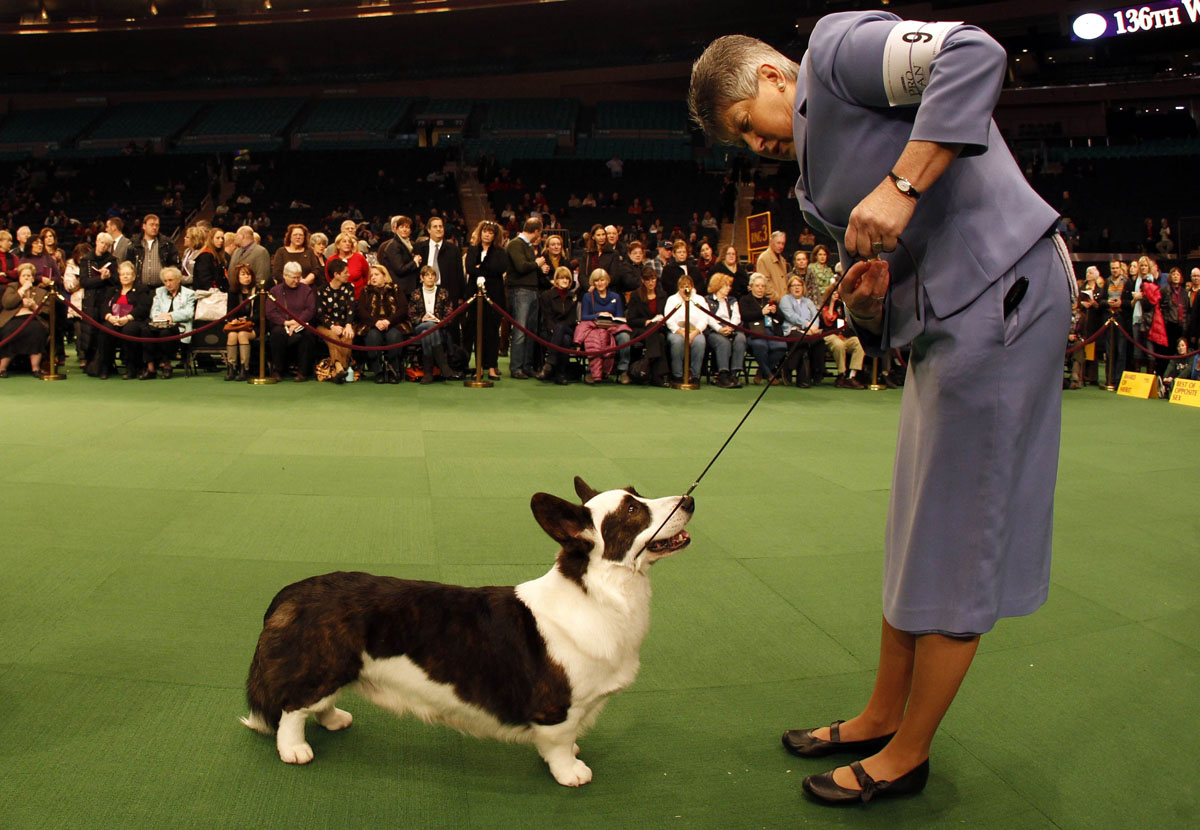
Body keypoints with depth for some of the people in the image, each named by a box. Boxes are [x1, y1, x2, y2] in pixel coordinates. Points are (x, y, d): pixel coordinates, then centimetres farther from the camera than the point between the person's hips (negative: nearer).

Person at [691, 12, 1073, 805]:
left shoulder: (836, 45, -1)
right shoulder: (814, 186, 22)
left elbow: (974, 54, -18)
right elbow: (891, 314, 21)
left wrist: (901, 186, -23)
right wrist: (868, 299, -2)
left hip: (1002, 286, -10)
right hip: (947, 321, 10)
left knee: (955, 538, -2)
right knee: (917, 534, 15)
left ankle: (907, 755, 12)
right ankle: (882, 717, 31)